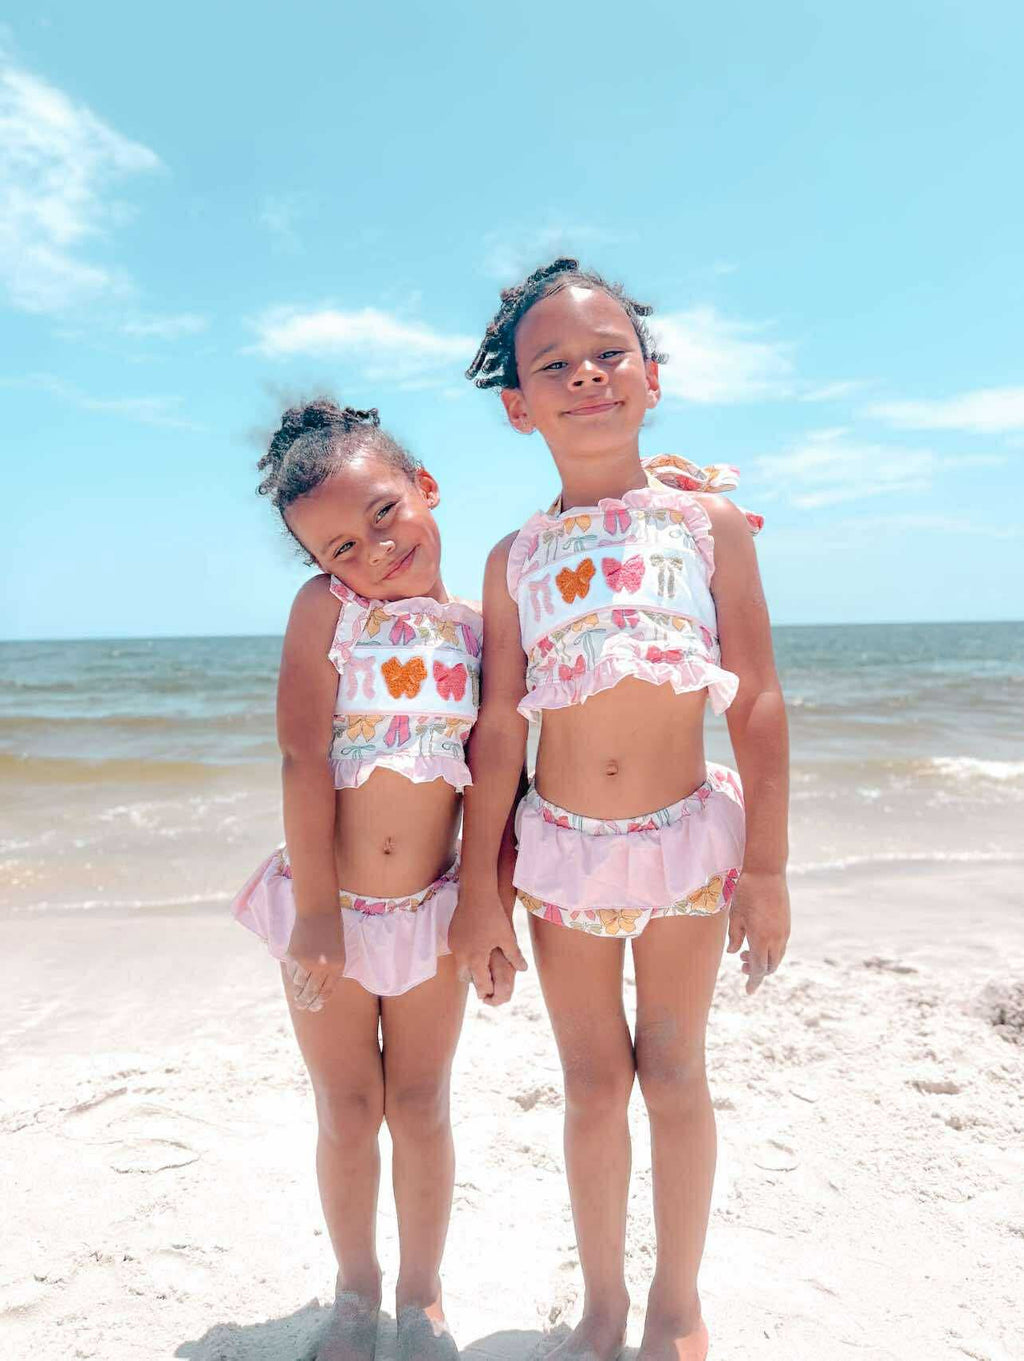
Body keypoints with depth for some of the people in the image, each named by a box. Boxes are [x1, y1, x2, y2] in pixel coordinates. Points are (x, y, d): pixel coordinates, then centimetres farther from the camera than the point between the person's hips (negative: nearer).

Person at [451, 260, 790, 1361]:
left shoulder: (709, 518, -4)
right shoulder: (517, 558, 0)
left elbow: (759, 705, -4)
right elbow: (498, 730, 1)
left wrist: (765, 867, -5)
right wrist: (480, 888, 3)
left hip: (687, 836, -1)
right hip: (561, 847, 2)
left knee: (674, 1073, 13)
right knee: (593, 1084, 14)